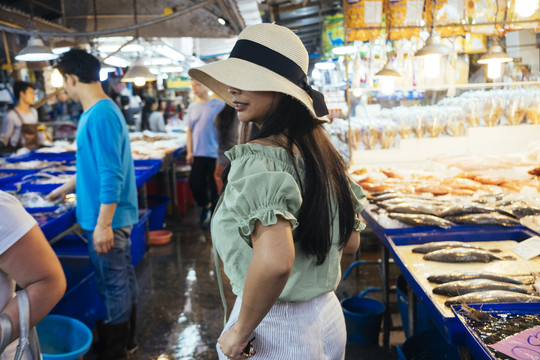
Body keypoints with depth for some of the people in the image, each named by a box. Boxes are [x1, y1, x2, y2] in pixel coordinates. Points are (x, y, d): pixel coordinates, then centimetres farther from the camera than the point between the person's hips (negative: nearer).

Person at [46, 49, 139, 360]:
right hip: (116, 214, 10)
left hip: (107, 218, -10)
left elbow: (111, 174, -24)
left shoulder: (100, 115, -20)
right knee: (124, 277, 19)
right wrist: (66, 188, 31)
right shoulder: (102, 110, 11)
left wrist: (103, 224, -24)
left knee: (112, 286, 4)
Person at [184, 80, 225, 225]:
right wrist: (189, 152, 6)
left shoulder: (219, 105, -4)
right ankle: (205, 206, 27)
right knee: (195, 184, 2)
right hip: (197, 153, 4)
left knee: (213, 186, 3)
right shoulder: (192, 107, 10)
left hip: (214, 153, -4)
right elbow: (189, 130, 14)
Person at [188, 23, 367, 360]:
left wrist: (240, 331, -22)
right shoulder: (323, 151, -1)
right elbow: (351, 241, 8)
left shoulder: (255, 159, -24)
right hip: (328, 316, 7)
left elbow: (275, 261, -37)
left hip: (274, 331, -7)